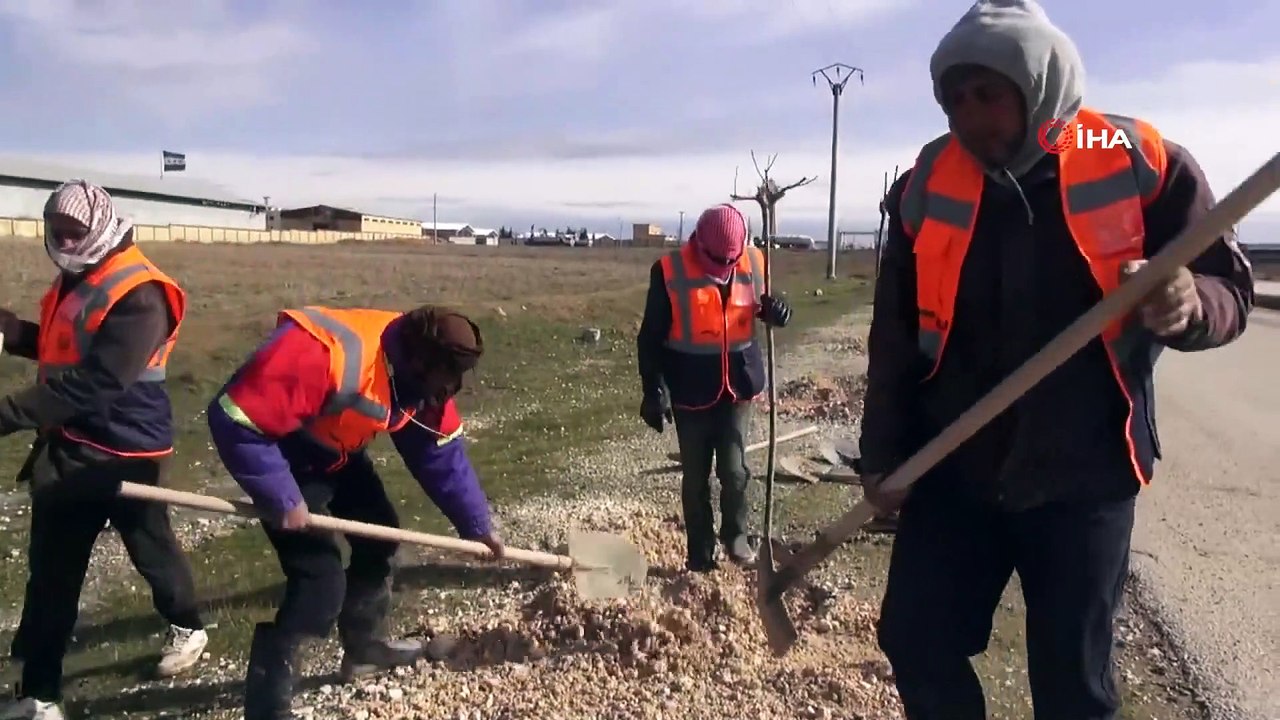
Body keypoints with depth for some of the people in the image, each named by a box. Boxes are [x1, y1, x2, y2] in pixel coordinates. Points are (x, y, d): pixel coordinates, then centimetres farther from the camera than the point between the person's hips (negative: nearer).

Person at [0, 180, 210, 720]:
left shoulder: (138, 294, -21)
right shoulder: (74, 281, 8)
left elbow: (94, 383, -29)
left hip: (125, 450, -8)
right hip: (67, 446, 8)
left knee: (150, 547, 13)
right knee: (49, 569, 10)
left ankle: (188, 628, 40)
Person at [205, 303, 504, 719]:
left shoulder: (420, 376, -13)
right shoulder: (325, 356, -40)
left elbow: (442, 453, -2)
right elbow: (235, 419, -37)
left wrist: (477, 525, 0)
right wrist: (281, 499, -31)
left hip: (338, 450, 8)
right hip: (283, 453, -8)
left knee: (379, 533, 14)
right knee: (320, 578, -15)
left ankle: (366, 646, 35)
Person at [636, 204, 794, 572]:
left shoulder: (753, 262, -4)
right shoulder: (670, 271, -13)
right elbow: (651, 337, -7)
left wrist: (774, 310, -8)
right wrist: (654, 390, -12)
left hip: (738, 383, 2)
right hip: (691, 390, -2)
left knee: (734, 469, 3)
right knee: (696, 476, 8)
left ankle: (736, 536, 27)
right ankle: (700, 552, 23)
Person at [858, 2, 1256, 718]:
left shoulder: (1141, 165, -7)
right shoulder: (928, 184, 0)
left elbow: (1230, 288, -3)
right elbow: (896, 333, 6)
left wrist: (1189, 306, -27)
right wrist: (883, 455, 5)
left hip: (1082, 478, -2)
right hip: (952, 472, 3)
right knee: (914, 640, 6)